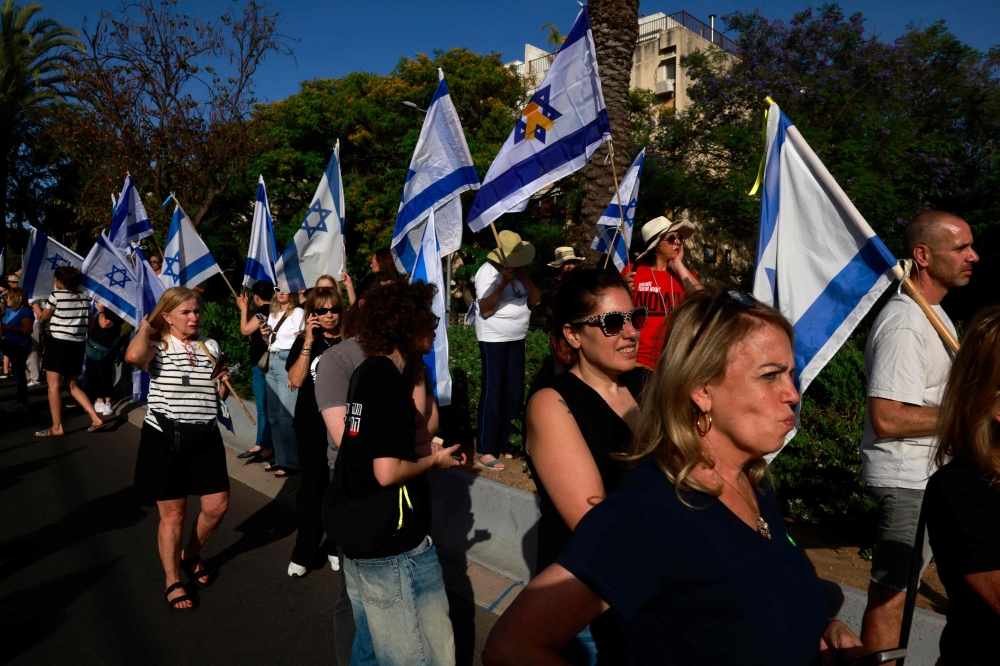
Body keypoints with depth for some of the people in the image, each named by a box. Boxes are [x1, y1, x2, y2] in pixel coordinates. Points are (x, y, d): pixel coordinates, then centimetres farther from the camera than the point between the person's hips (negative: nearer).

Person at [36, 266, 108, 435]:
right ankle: (96, 420, 6)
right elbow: (90, 322, 16)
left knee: (54, 385, -1)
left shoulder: (57, 295, -7)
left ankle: (57, 427, -1)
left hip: (59, 343, -6)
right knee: (73, 385, 14)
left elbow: (43, 318, 5)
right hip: (78, 345, 7)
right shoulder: (84, 298, 10)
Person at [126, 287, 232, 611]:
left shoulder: (210, 346, 8)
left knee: (217, 506, 6)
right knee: (173, 513, 5)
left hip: (205, 437, 5)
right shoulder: (157, 346, -6)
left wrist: (224, 381, -5)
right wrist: (144, 328, -14)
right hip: (165, 438, -4)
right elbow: (134, 356, -33)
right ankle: (172, 582, 24)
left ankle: (191, 555, 35)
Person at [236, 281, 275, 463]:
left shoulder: (263, 311, -16)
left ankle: (269, 448, 4)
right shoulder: (273, 310, 11)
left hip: (263, 364, -9)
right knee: (263, 407, 14)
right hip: (264, 364, 9)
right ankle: (259, 445, 22)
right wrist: (247, 308, 17)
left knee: (265, 407, -2)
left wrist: (243, 309, -2)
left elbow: (245, 330, -13)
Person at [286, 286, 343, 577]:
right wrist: (309, 342, -14)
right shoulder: (303, 342, 4)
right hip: (311, 425, 1)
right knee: (313, 484, 4)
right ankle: (304, 553, 16)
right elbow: (296, 380, -10)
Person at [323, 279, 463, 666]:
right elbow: (387, 472, -25)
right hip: (392, 546, -10)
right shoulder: (388, 381, -21)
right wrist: (434, 461, -9)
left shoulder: (366, 373, 8)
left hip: (358, 535, 10)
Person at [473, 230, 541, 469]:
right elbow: (485, 310, -20)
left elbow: (536, 300, 4)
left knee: (515, 392, 10)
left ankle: (505, 442, 21)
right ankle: (485, 451, -1)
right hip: (493, 340, -7)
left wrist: (525, 278, -8)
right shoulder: (488, 271, -13)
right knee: (493, 393, -7)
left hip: (516, 339, 8)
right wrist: (503, 283, -26)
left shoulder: (520, 272, 9)